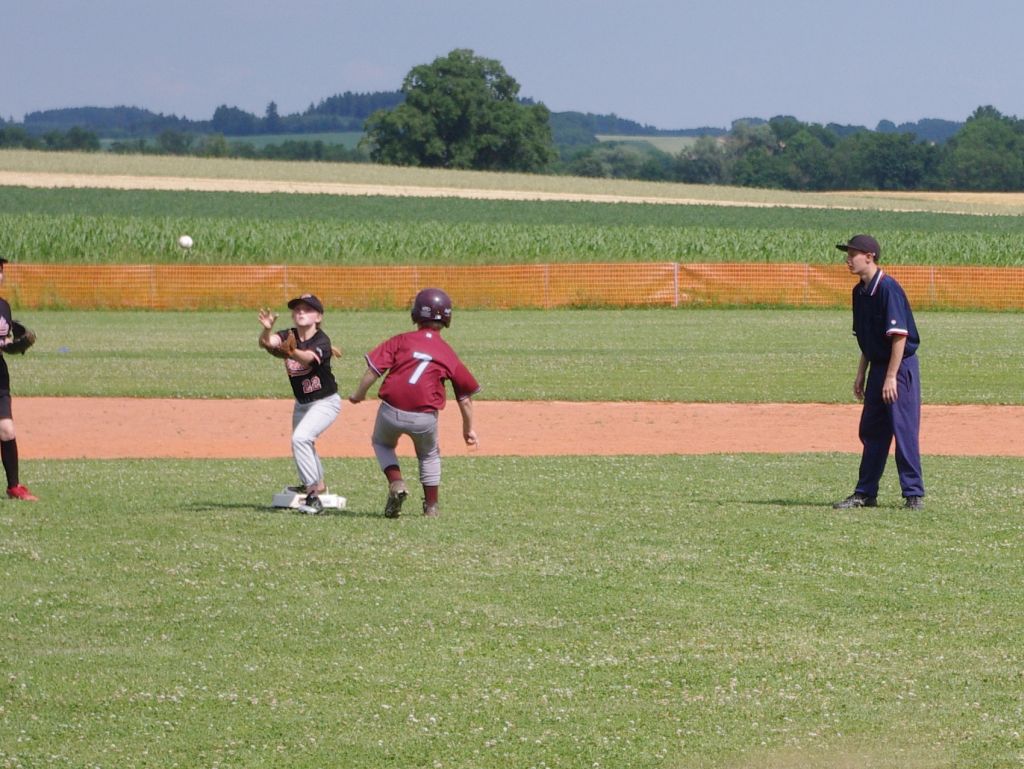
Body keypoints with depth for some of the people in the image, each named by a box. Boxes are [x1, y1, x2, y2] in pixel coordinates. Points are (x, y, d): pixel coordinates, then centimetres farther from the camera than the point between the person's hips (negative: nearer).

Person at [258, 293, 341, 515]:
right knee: (303, 444, 25)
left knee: (301, 438, -27)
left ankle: (313, 496, -25)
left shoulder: (321, 341, -23)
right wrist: (267, 329, -49)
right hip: (302, 403, 8)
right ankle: (317, 484, 51)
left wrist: (293, 352, -66)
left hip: (325, 402, -8)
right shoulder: (289, 337, -7)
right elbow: (266, 342, -26)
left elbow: (308, 357, -44)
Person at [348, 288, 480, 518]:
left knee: (382, 443, 29)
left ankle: (396, 482, 6)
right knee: (429, 455, 30)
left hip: (391, 411, -1)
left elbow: (374, 368, -3)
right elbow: (465, 395, 13)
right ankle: (431, 506, 31)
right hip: (425, 417, 1)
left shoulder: (400, 341, 5)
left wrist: (359, 394, 12)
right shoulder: (448, 353, 9)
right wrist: (468, 428, 25)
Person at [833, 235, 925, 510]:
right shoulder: (860, 291, 9)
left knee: (905, 431, -7)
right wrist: (861, 374, 17)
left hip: (901, 367, -9)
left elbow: (899, 335, -20)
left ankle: (914, 494, -3)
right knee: (871, 431, 12)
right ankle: (865, 493, 19)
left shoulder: (888, 288, -18)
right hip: (878, 366, 9)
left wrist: (891, 377, -22)